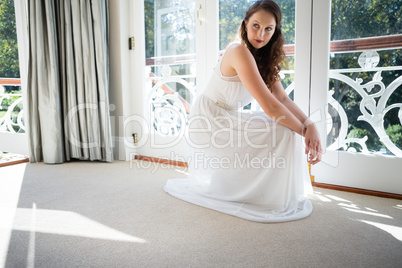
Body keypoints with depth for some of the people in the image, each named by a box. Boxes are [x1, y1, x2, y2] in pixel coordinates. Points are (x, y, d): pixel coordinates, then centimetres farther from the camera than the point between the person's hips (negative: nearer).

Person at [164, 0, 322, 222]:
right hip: (210, 121, -9)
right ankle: (278, 202, -2)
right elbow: (269, 106, -30)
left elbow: (282, 98, -4)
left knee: (289, 127, 3)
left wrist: (310, 125, -19)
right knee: (283, 134, -17)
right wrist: (303, 131, -19)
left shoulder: (265, 58, 6)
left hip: (229, 119, 9)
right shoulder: (240, 52, -24)